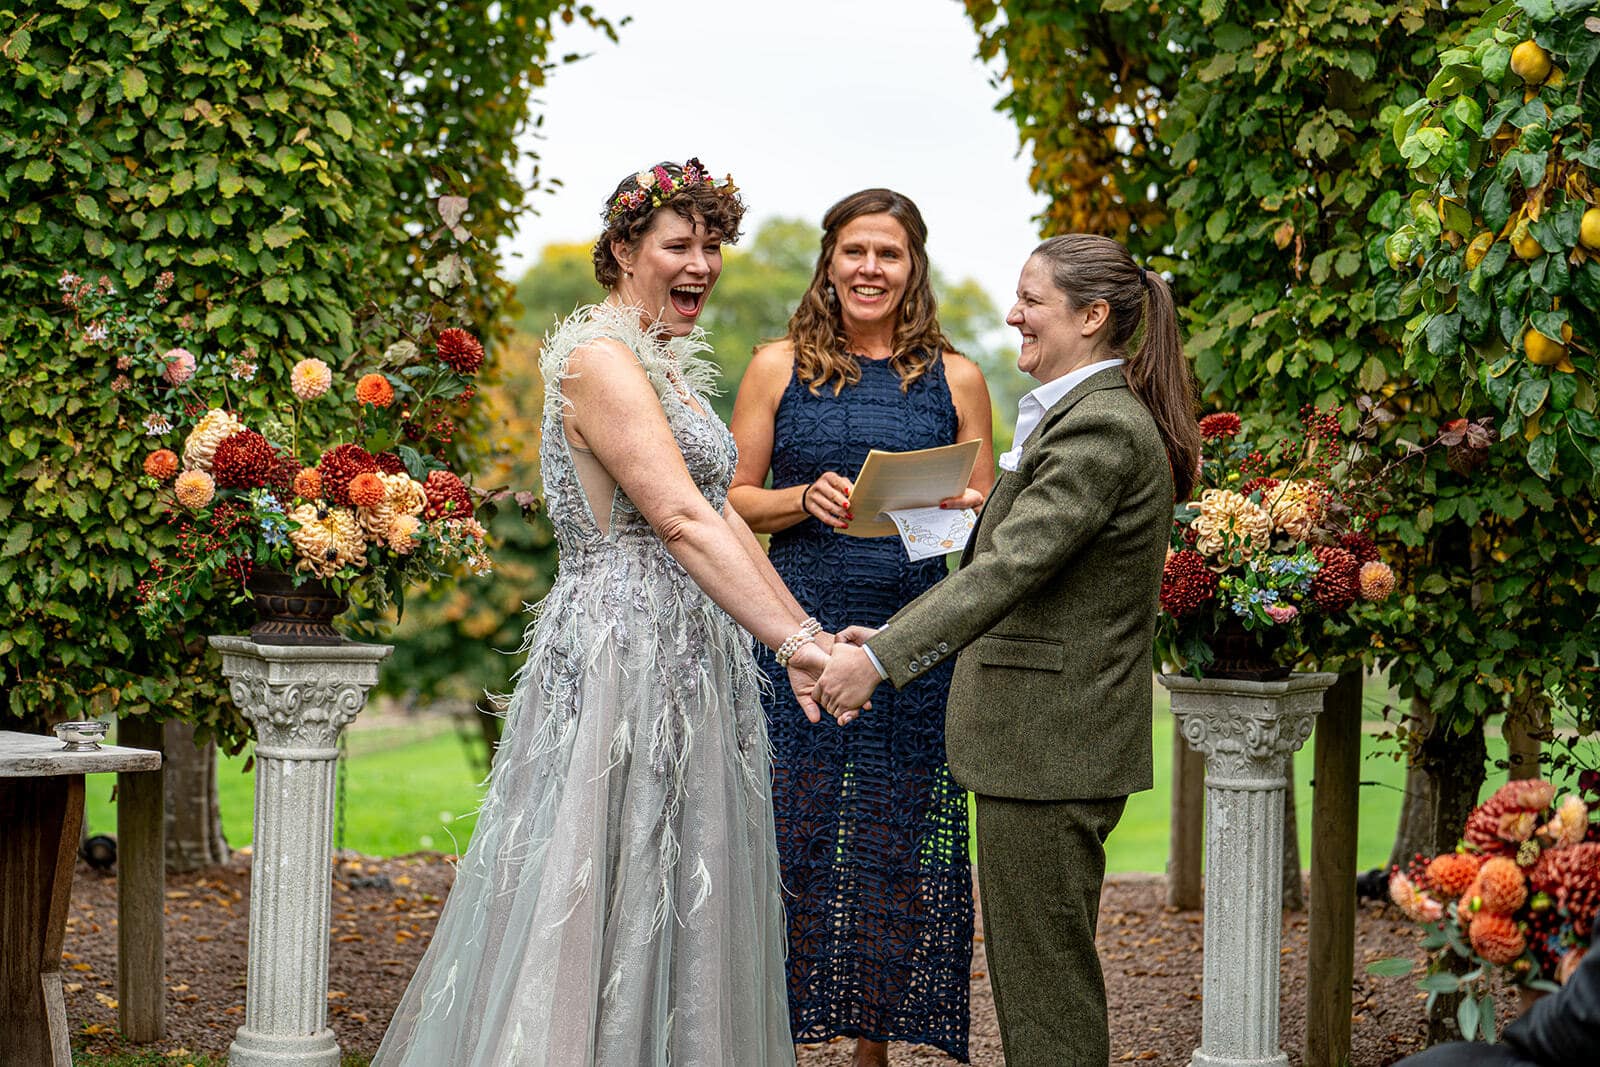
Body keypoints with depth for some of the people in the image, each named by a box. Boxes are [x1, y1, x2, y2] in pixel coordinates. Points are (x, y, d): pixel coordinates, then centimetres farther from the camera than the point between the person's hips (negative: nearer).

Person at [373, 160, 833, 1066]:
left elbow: (721, 517, 17)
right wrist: (793, 642, -28)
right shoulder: (599, 358, -14)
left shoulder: (667, 365, 17)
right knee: (610, 889, -5)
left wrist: (806, 631, 11)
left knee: (675, 902, 13)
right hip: (622, 652, -10)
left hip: (686, 658, 10)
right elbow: (681, 521, -23)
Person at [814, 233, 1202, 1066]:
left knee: (1042, 977, -3)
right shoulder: (1082, 415, 16)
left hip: (1049, 748, -11)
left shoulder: (1101, 430, -18)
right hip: (1047, 741, 11)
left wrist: (881, 659, -30)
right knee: (1041, 971, 17)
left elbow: (1013, 565, -26)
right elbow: (1004, 560, 19)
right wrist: (894, 636, 14)